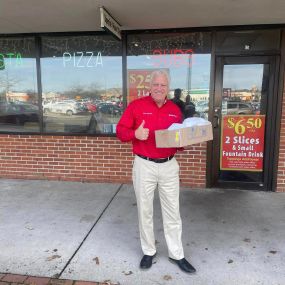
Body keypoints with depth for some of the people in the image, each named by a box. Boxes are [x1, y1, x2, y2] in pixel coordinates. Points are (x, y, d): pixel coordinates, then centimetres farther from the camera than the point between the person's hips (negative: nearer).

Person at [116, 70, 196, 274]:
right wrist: (135, 134, -21)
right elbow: (120, 130, -3)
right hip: (144, 166, -2)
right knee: (145, 211, 11)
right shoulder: (136, 106, -4)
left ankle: (176, 254, 27)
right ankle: (148, 251, 31)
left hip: (169, 166, 3)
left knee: (172, 212, 10)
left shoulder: (175, 109, 6)